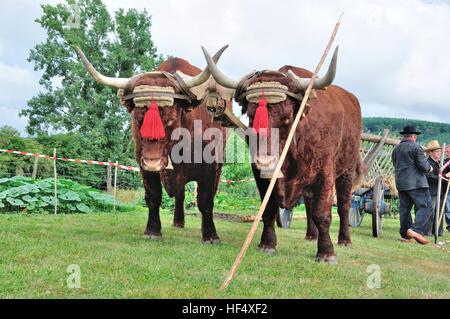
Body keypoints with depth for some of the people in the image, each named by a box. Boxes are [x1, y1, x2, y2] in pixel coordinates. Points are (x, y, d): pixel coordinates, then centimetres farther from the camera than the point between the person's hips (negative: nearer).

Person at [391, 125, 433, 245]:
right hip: (416, 183, -7)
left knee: (405, 208, 11)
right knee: (426, 206, -6)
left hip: (401, 183, 8)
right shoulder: (416, 148, -8)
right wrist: (429, 168, 8)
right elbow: (423, 166, -12)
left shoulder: (395, 149, 15)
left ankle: (405, 235, 12)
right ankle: (415, 230, -20)